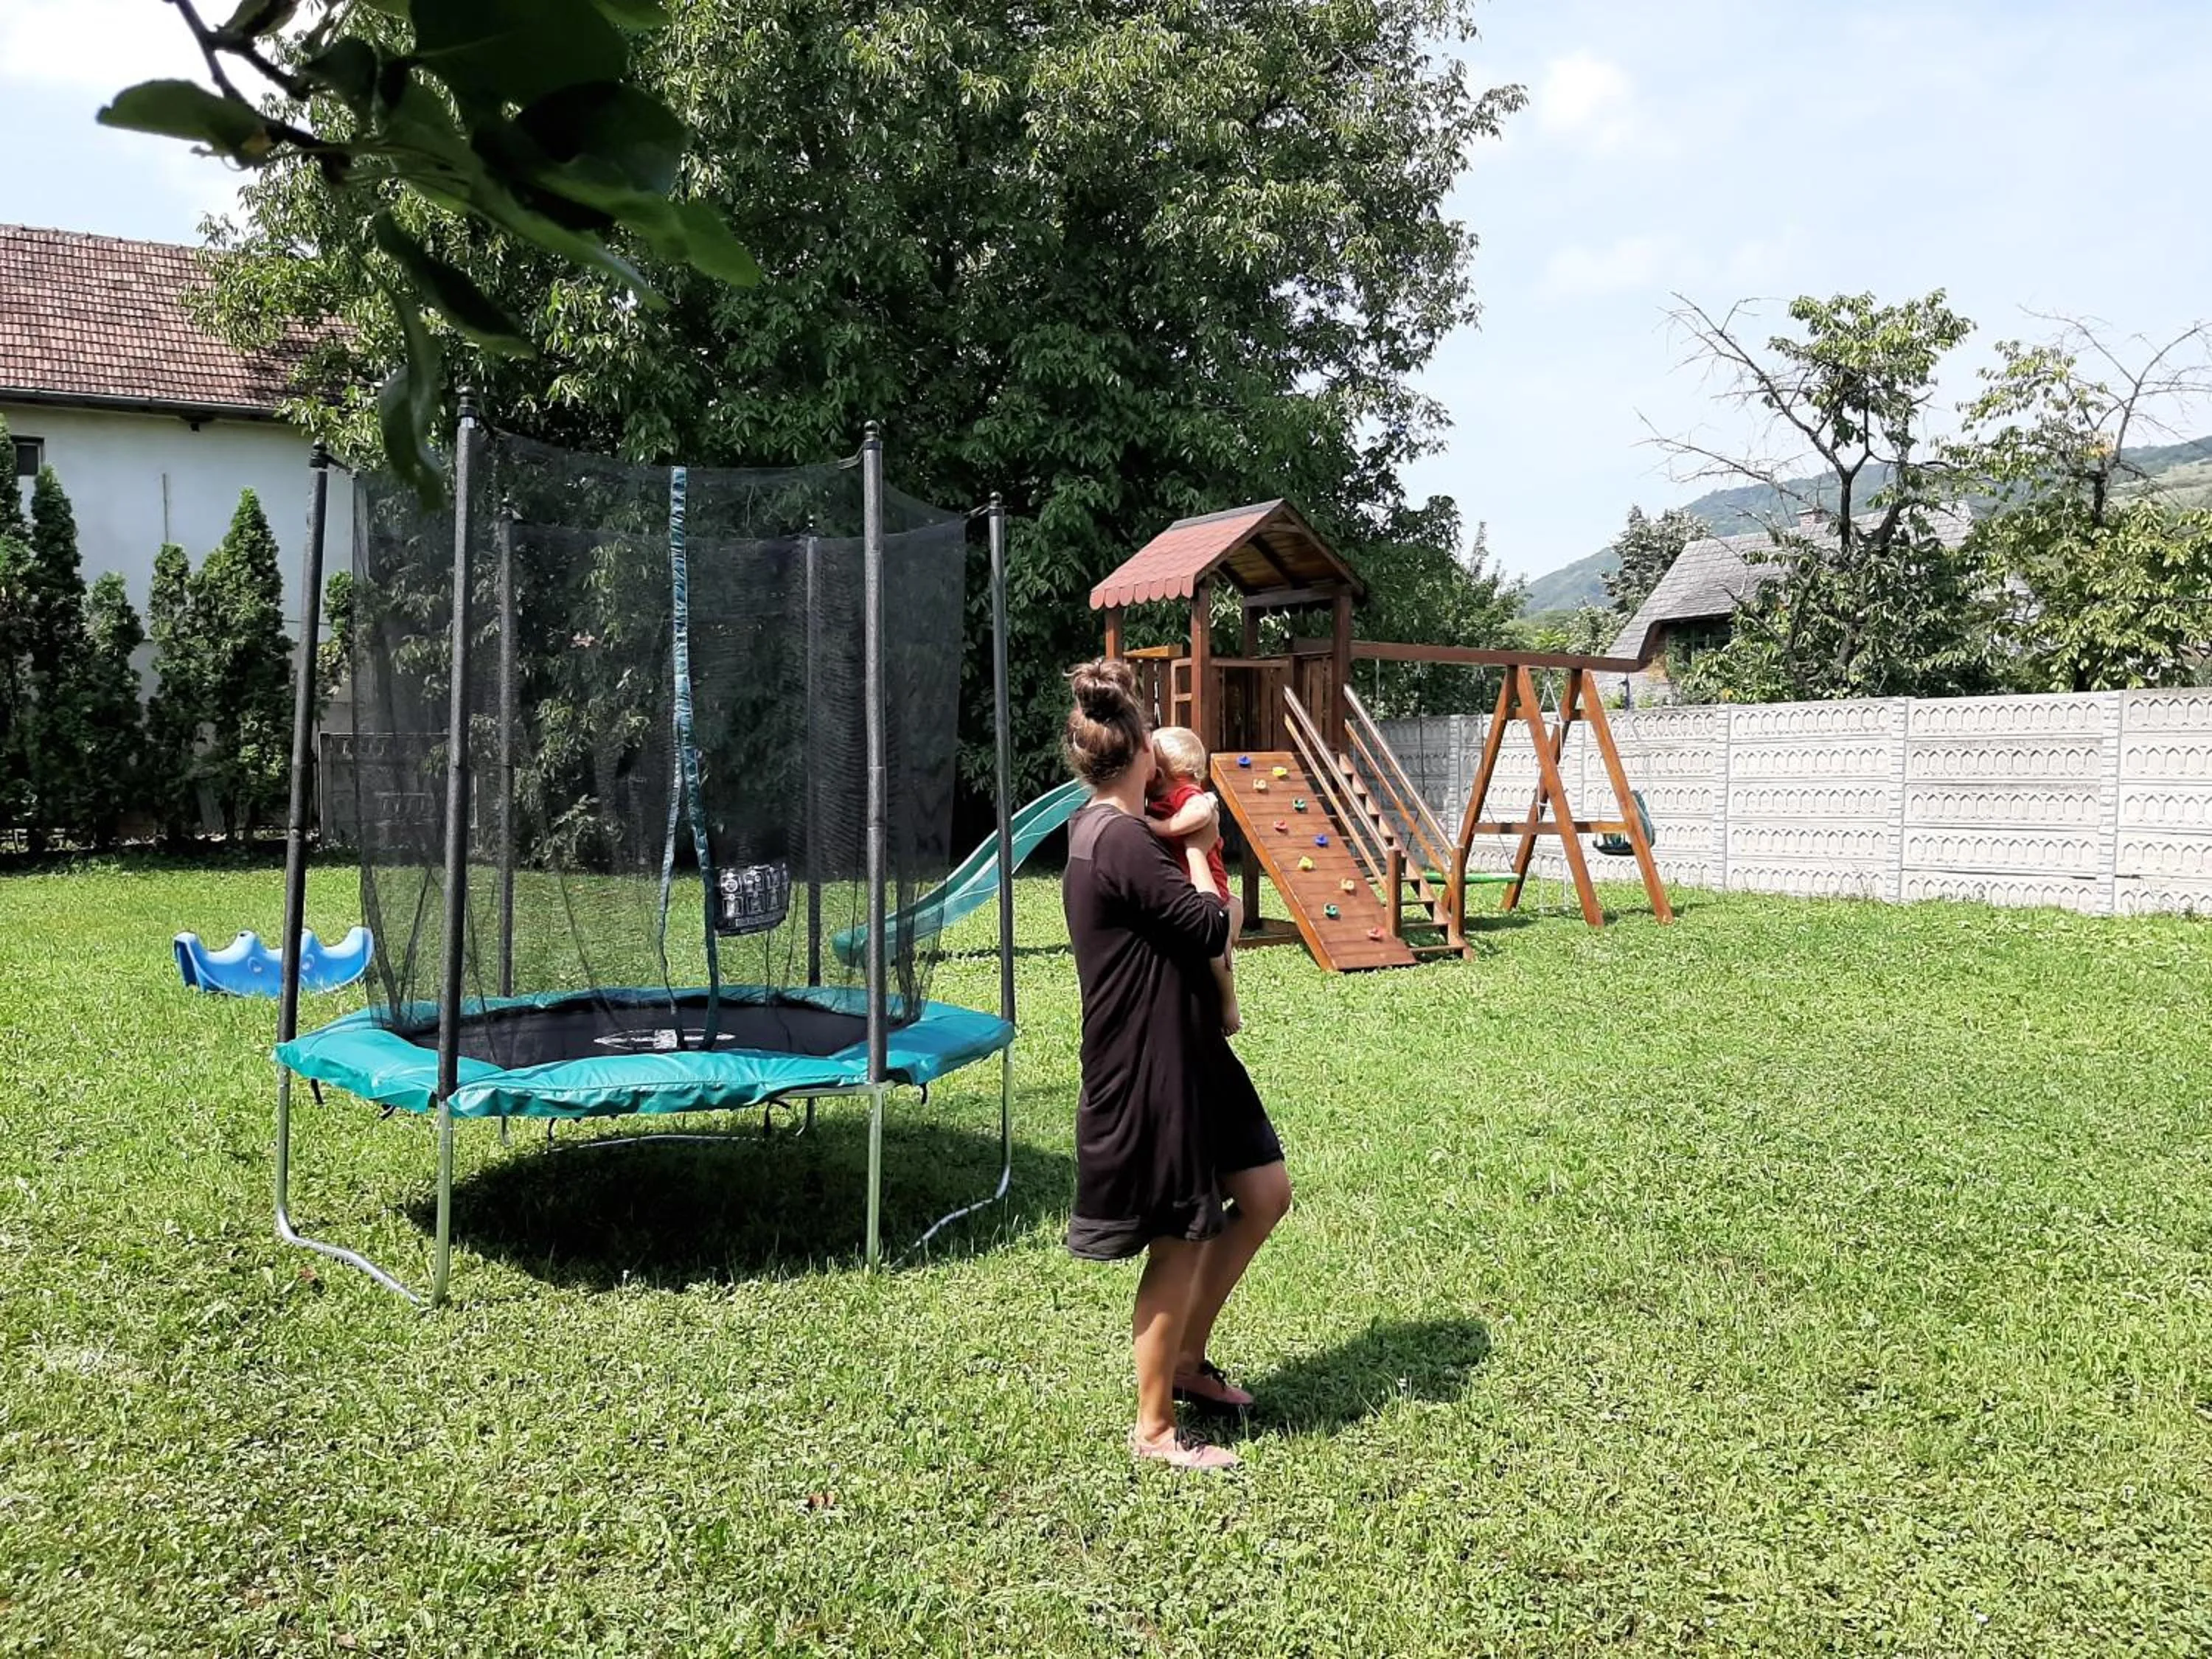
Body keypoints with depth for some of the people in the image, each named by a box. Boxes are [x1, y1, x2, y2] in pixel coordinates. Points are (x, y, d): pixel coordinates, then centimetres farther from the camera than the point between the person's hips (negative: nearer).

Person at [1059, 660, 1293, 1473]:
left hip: (1186, 1049, 10)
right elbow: (1211, 926, -20)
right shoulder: (1123, 841, -22)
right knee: (1181, 1243, 2)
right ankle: (1154, 1428, 19)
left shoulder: (1097, 829, 10)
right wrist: (1195, 849, -4)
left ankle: (1188, 1360, 31)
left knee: (1265, 1195, 16)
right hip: (1149, 1067, -10)